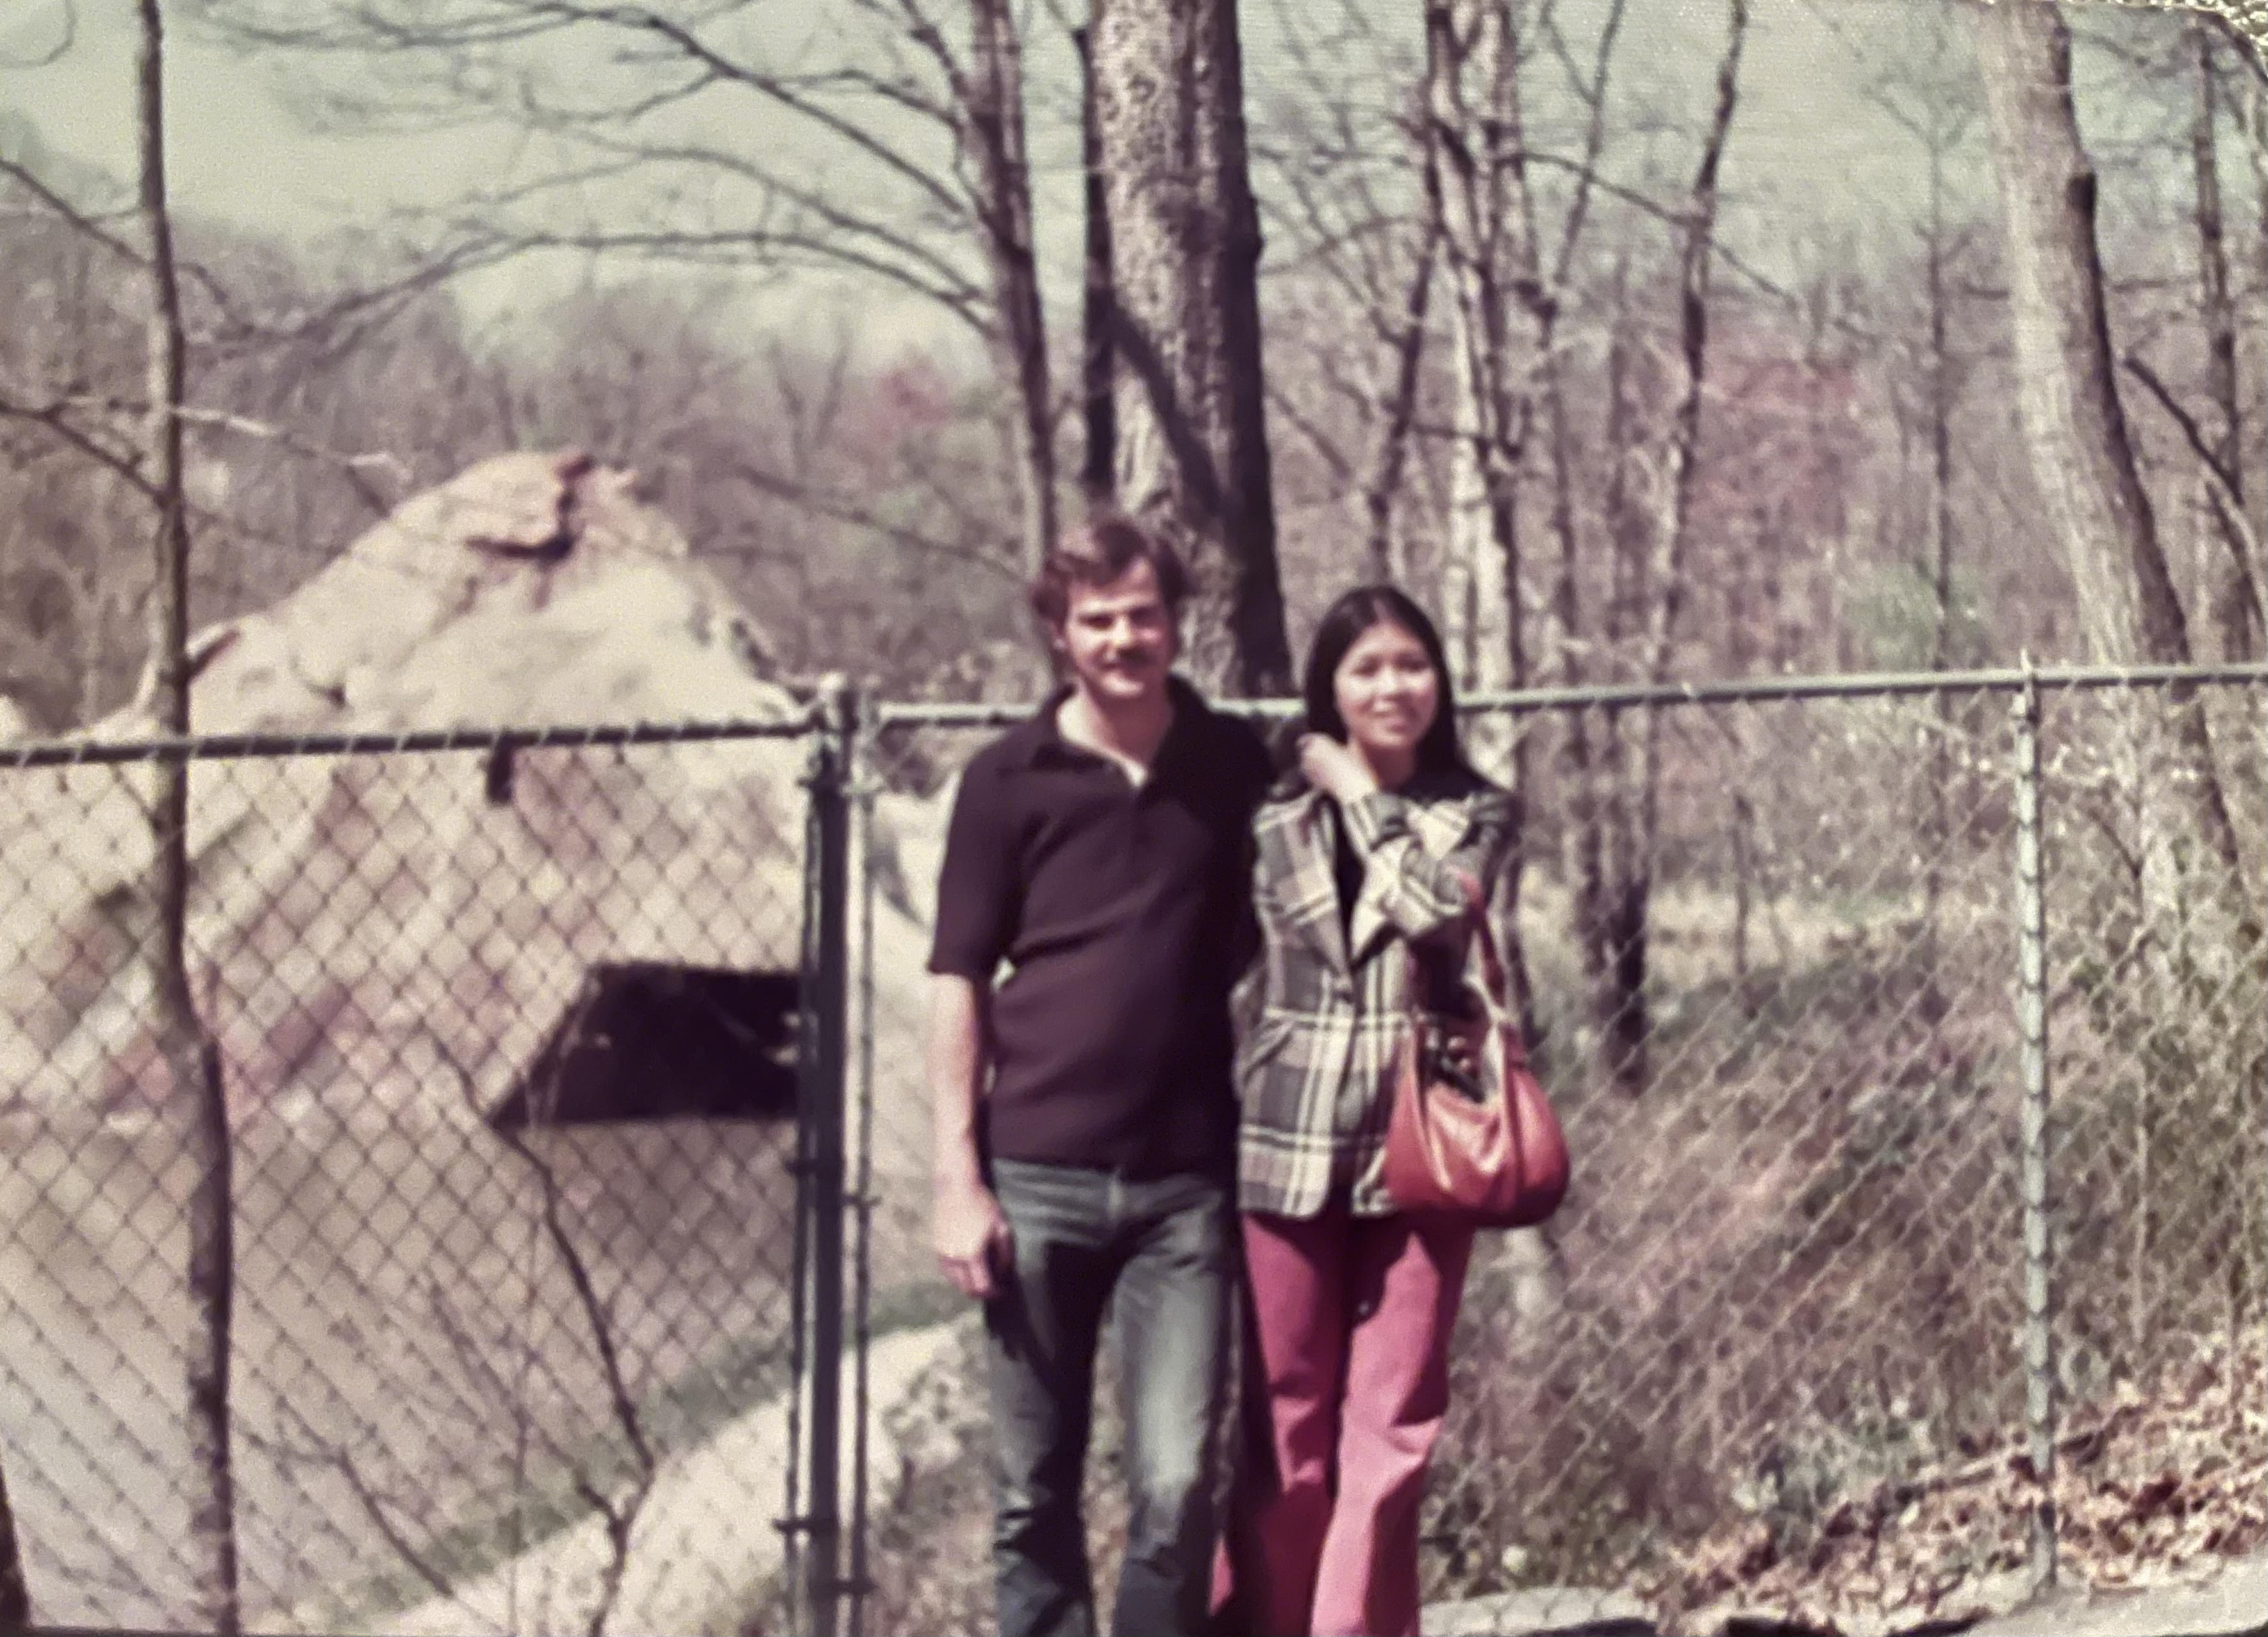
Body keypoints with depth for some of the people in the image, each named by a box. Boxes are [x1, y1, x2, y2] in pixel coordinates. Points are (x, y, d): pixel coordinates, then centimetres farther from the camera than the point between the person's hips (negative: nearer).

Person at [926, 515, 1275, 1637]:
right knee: (1035, 1496, 6)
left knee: (1177, 1485, -6)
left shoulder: (1236, 769, 6)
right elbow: (958, 985, 2)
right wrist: (957, 1178, -5)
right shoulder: (1010, 780, 1)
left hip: (1184, 1183, 1)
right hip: (1036, 1178, 0)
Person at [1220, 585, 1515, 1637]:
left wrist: (1364, 797, -6)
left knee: (1391, 1429, -1)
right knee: (1285, 1430, 4)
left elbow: (1438, 912, -16)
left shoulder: (1473, 814, 5)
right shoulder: (1275, 822, 6)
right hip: (1288, 1145, 0)